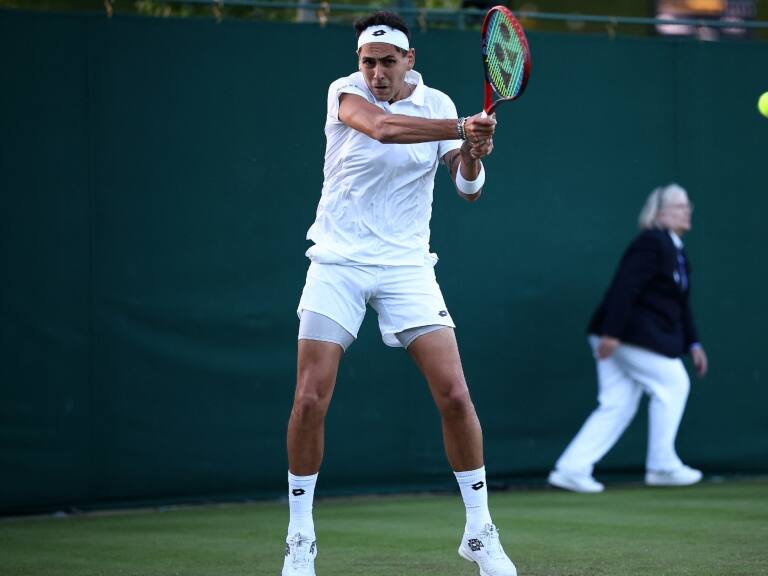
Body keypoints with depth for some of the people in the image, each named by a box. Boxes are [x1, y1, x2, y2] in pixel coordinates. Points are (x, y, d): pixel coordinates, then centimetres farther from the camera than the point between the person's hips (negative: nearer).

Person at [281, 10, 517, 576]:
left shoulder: (436, 104, 2)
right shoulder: (345, 93, -7)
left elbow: (468, 188, -2)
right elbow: (383, 127, -29)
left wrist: (473, 155, -24)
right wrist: (461, 128, -38)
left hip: (407, 267, 2)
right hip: (338, 263, -1)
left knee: (455, 395, -9)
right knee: (310, 401, -8)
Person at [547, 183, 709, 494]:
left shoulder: (676, 251, 20)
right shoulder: (651, 243, -12)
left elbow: (681, 304, 24)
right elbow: (625, 287, -21)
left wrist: (693, 344, 19)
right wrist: (611, 333, -27)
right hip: (628, 335, -10)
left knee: (617, 406, 5)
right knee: (673, 383, -4)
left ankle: (571, 469, 3)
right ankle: (662, 465, 4)